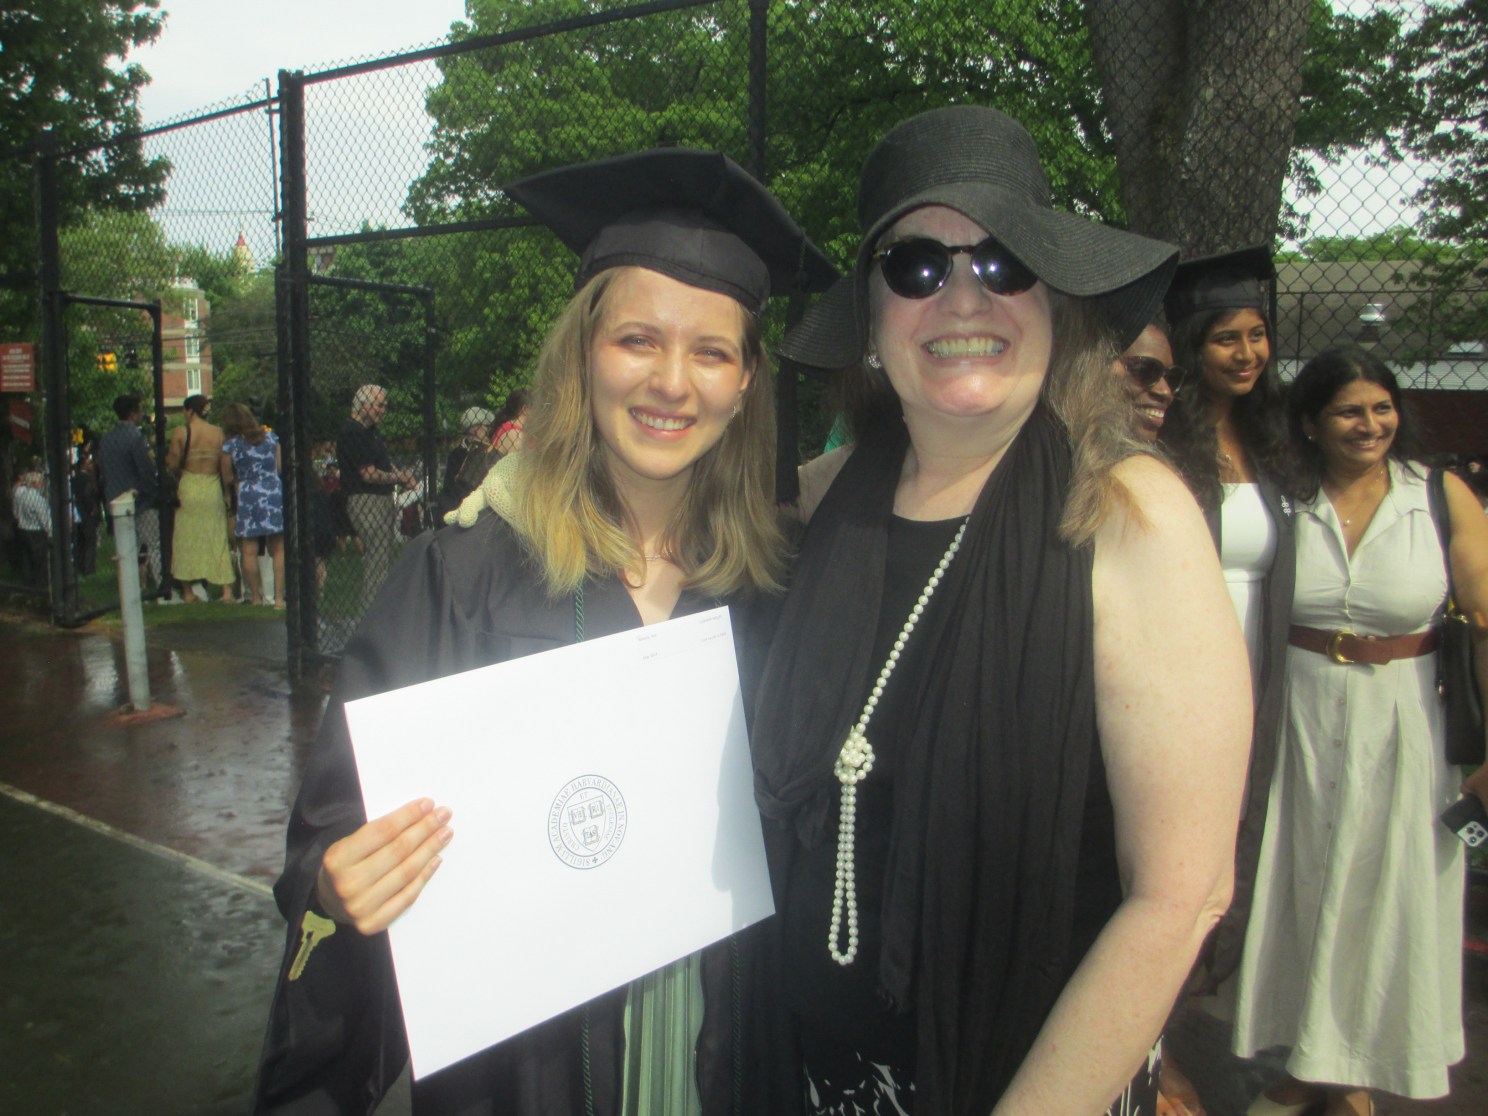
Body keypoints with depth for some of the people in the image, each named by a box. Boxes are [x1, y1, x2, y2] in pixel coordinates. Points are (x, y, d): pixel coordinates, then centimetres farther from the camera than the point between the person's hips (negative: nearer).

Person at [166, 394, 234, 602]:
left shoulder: (180, 432, -6)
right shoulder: (219, 432, 0)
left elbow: (173, 465, -8)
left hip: (189, 488, -2)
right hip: (213, 489, 2)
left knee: (186, 538, 8)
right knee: (218, 538, 8)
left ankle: (188, 592, 11)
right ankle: (227, 589, 3)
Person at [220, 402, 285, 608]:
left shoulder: (231, 445, -1)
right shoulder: (271, 437, 7)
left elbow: (228, 479, 5)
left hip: (248, 497, -2)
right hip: (275, 493, 3)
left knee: (250, 551, 5)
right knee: (279, 549, 3)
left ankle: (256, 597, 9)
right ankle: (279, 597, 0)